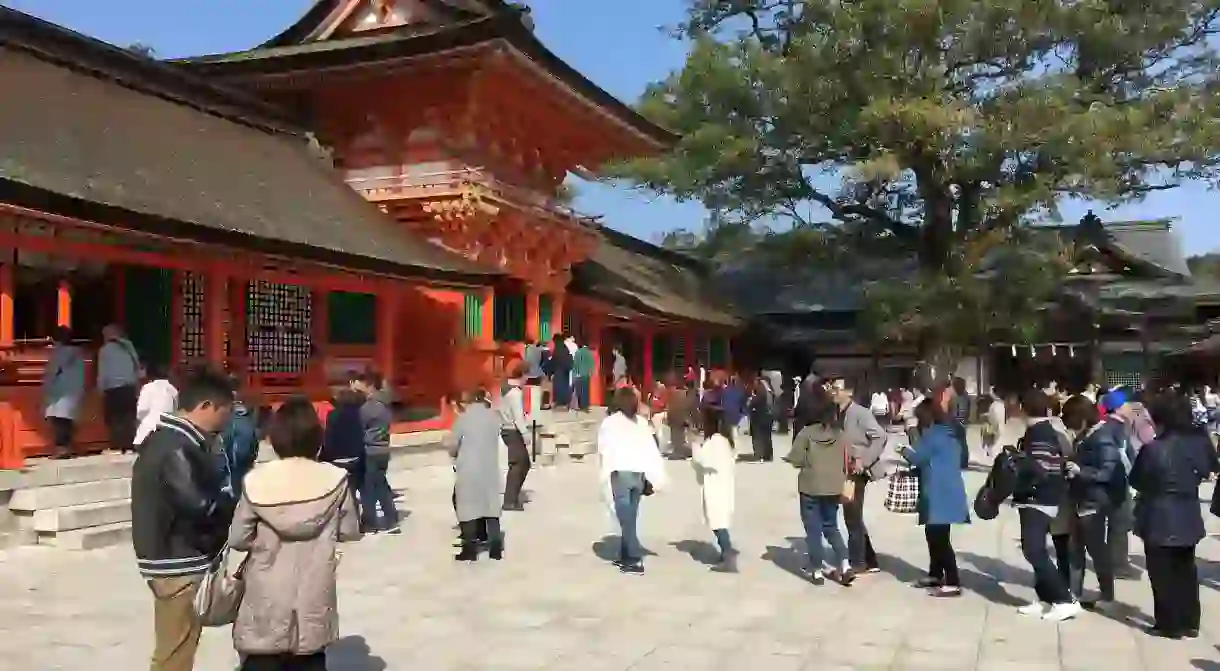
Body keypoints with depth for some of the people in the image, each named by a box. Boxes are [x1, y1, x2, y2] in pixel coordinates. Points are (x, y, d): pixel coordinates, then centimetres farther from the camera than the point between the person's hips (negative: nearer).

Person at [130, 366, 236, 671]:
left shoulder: (167, 437, 12)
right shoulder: (177, 448, -20)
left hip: (177, 558, 10)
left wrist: (227, 503, -1)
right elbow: (201, 506, -26)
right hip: (179, 564, -10)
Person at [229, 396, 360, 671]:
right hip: (314, 596, 1)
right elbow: (350, 532, -1)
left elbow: (238, 539, -5)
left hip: (266, 599, -1)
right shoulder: (334, 478, -8)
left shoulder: (256, 480, -9)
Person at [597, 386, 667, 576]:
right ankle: (625, 557, 22)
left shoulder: (609, 423, 1)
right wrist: (657, 477, 7)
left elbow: (603, 451, -2)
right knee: (630, 517, 15)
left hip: (620, 473, -5)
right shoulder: (641, 422, 12)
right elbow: (651, 449, 8)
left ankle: (635, 561, -6)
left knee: (626, 518, -2)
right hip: (639, 473, 5)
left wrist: (605, 475, 3)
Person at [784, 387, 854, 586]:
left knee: (813, 530, 7)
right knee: (831, 527, 18)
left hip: (810, 488, -4)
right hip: (834, 488, 4)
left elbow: (795, 460, -12)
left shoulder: (806, 433, -14)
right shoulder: (838, 433, 0)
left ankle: (817, 572, 10)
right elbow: (846, 460, 6)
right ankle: (845, 566, 7)